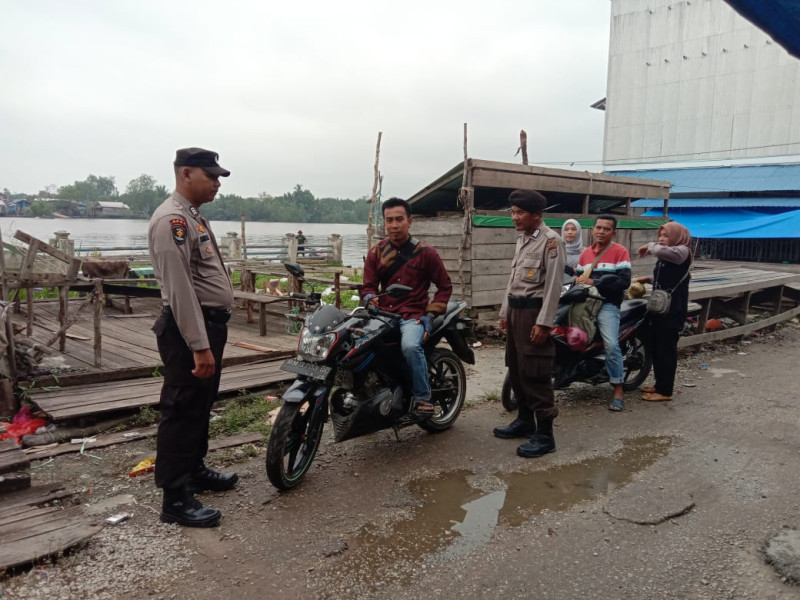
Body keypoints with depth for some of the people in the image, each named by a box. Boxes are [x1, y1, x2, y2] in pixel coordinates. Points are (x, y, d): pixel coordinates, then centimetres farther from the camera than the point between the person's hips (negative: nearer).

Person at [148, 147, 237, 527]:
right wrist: (199, 346, -27)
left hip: (210, 325, 11)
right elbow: (180, 289, -24)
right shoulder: (172, 219, -17)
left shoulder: (193, 217, 17)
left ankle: (194, 470, 35)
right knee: (182, 411, -4)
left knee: (201, 408, 20)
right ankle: (176, 499, 5)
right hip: (189, 330, -11)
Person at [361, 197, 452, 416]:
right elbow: (369, 286, 10)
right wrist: (370, 298, -15)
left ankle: (422, 396, -17)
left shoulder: (425, 252, 1)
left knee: (410, 346, -35)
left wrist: (431, 314, -4)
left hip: (413, 315, -3)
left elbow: (445, 286, 7)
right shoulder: (375, 252, 10)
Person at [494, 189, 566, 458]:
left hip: (534, 310, -9)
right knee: (516, 369, 15)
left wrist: (543, 322, -20)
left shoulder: (551, 240, -12)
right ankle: (525, 420, 29)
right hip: (516, 309, 9)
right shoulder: (521, 239, 16)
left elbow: (553, 285, -16)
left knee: (535, 374, -8)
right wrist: (505, 312, 18)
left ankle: (544, 434, -1)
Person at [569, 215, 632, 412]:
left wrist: (593, 282, -16)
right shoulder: (585, 253, 19)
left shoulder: (620, 251, -2)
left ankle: (618, 390, -8)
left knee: (611, 346, -19)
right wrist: (576, 280, 0)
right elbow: (578, 276, 23)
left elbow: (624, 281, -13)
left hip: (607, 304, -6)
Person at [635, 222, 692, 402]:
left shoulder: (682, 251, -11)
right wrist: (649, 279, 15)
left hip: (672, 311, -9)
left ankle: (665, 391, 2)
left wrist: (649, 246, -13)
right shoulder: (665, 257, 18)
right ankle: (659, 384, 26)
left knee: (666, 349, -5)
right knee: (656, 347, 14)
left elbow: (662, 250, -32)